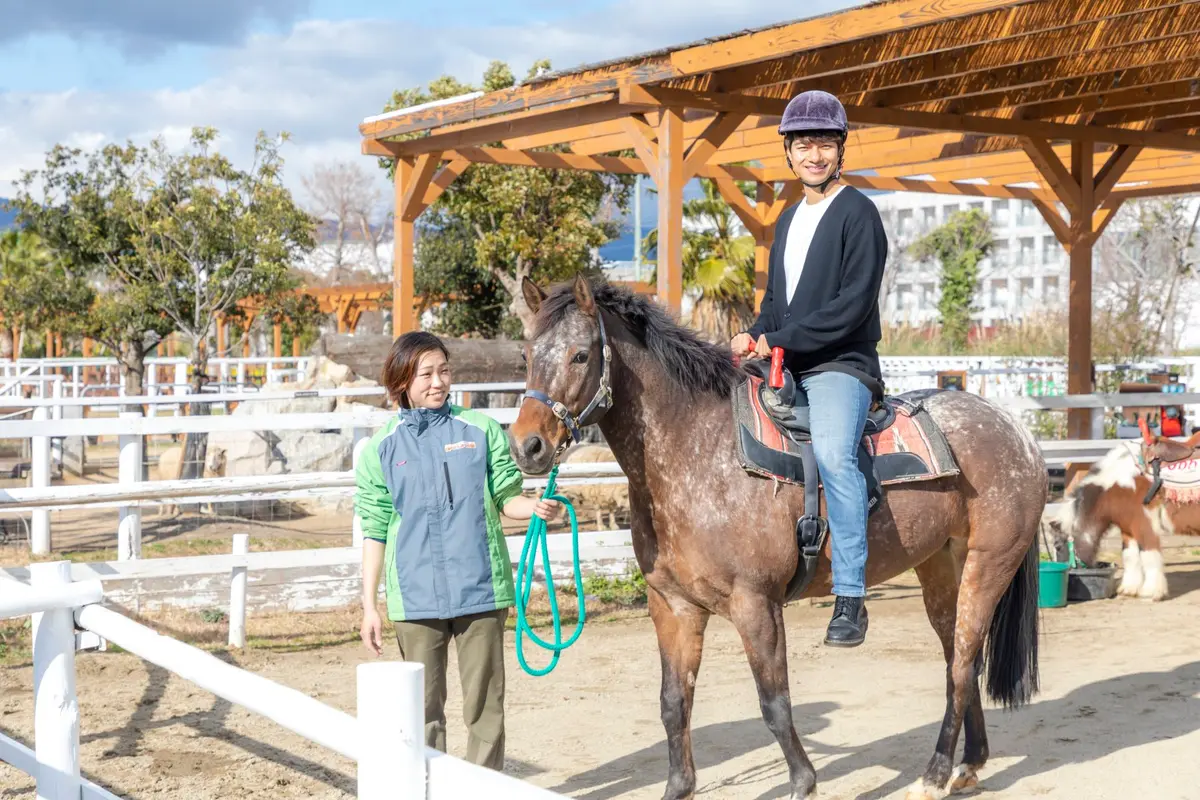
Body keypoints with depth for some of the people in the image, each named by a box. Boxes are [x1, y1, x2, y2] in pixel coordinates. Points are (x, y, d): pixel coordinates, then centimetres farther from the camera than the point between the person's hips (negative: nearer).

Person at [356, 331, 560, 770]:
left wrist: (535, 507, -16)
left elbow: (505, 498, 7)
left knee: (485, 704, 4)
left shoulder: (483, 430, 3)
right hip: (415, 597, 1)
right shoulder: (381, 449, 4)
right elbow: (375, 531, 5)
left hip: (480, 588, 0)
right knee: (423, 708, 8)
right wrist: (369, 606, 2)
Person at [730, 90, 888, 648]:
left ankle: (850, 598, -31)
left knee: (832, 454, -32)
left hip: (839, 367, -9)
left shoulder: (857, 213, -5)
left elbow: (853, 305, -15)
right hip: (784, 370, 9)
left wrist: (779, 340, -17)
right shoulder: (788, 219, 20)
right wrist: (754, 338, 1)